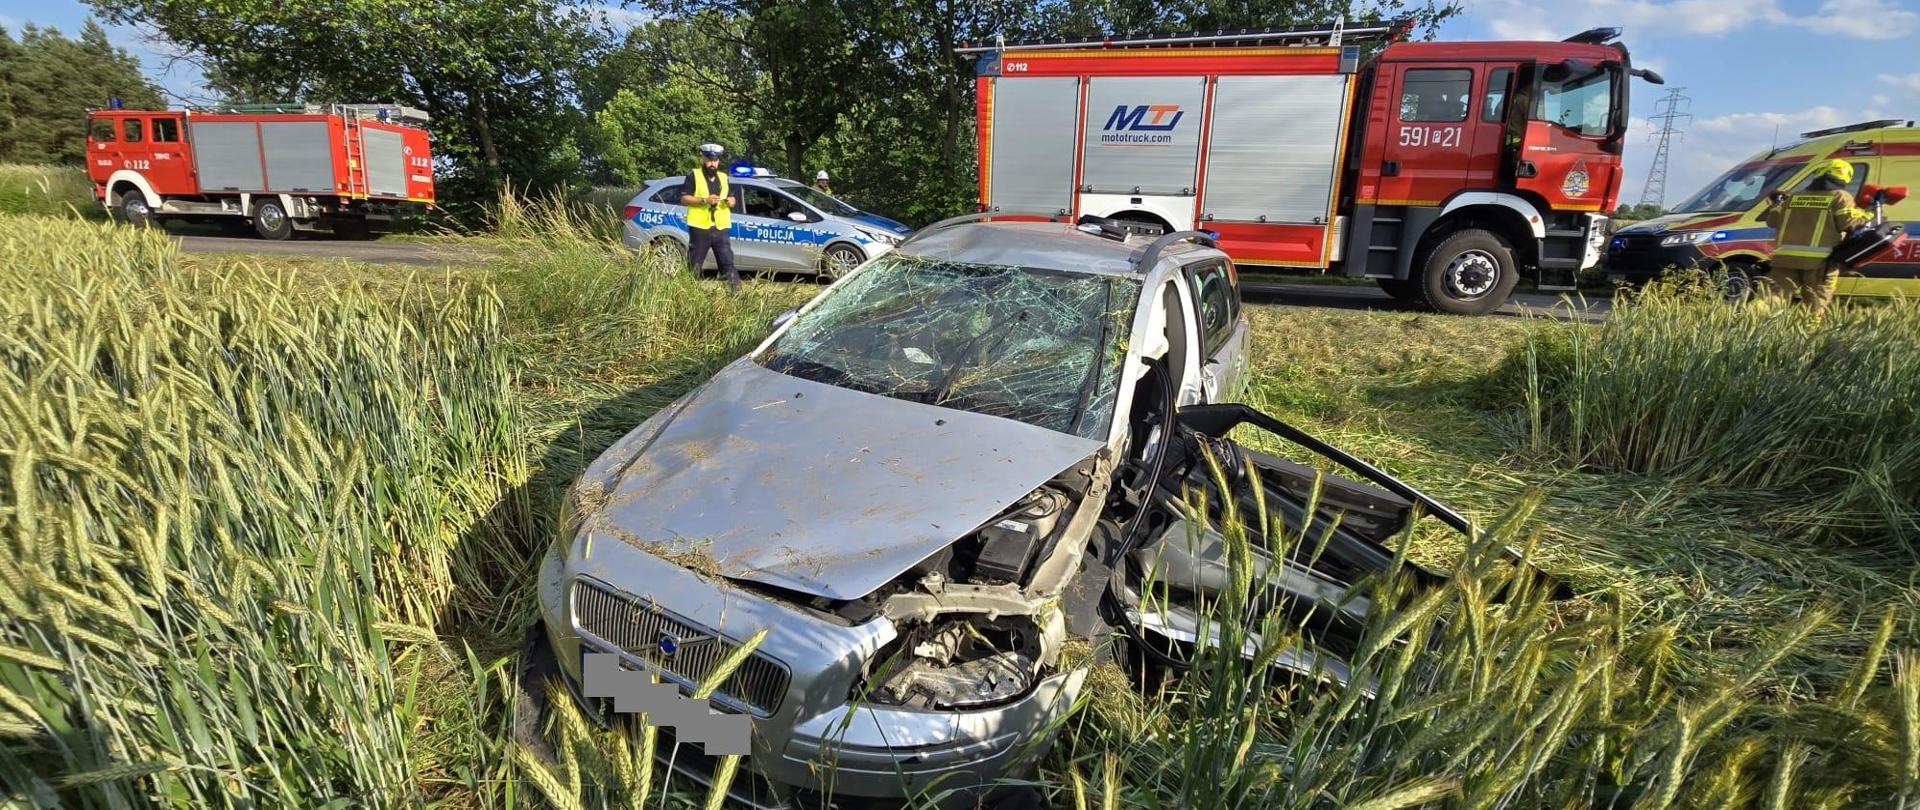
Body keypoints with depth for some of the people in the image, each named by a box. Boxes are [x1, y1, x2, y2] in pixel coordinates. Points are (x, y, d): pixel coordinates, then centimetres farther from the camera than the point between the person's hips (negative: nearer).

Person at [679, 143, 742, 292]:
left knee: (728, 263, 2)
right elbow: (684, 199, -5)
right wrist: (704, 200, -17)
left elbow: (732, 199, 22)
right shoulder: (693, 175, 1)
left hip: (720, 229, 4)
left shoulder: (723, 177, 17)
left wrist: (731, 201, -3)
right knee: (694, 266, 1)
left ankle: (736, 291, 3)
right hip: (699, 228, -4)